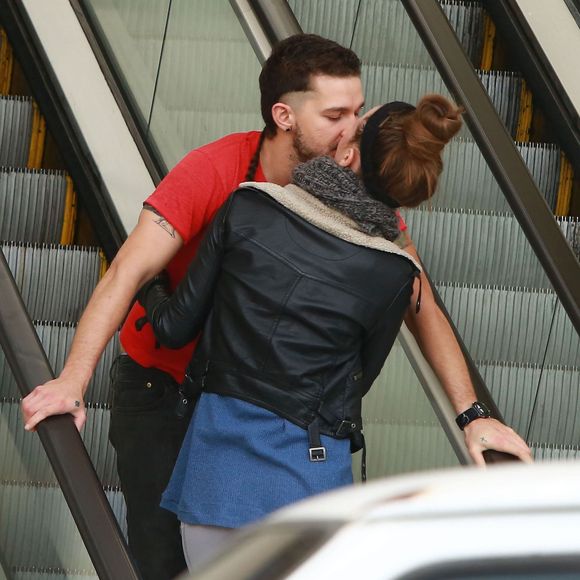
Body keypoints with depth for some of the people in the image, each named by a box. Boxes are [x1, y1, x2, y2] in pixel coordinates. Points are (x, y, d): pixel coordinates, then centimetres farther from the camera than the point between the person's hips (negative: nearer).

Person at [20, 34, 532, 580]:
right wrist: (72, 381, -42)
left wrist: (470, 413, -19)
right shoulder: (213, 171, -22)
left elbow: (420, 307, -9)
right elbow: (129, 274, -30)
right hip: (161, 387, -3)